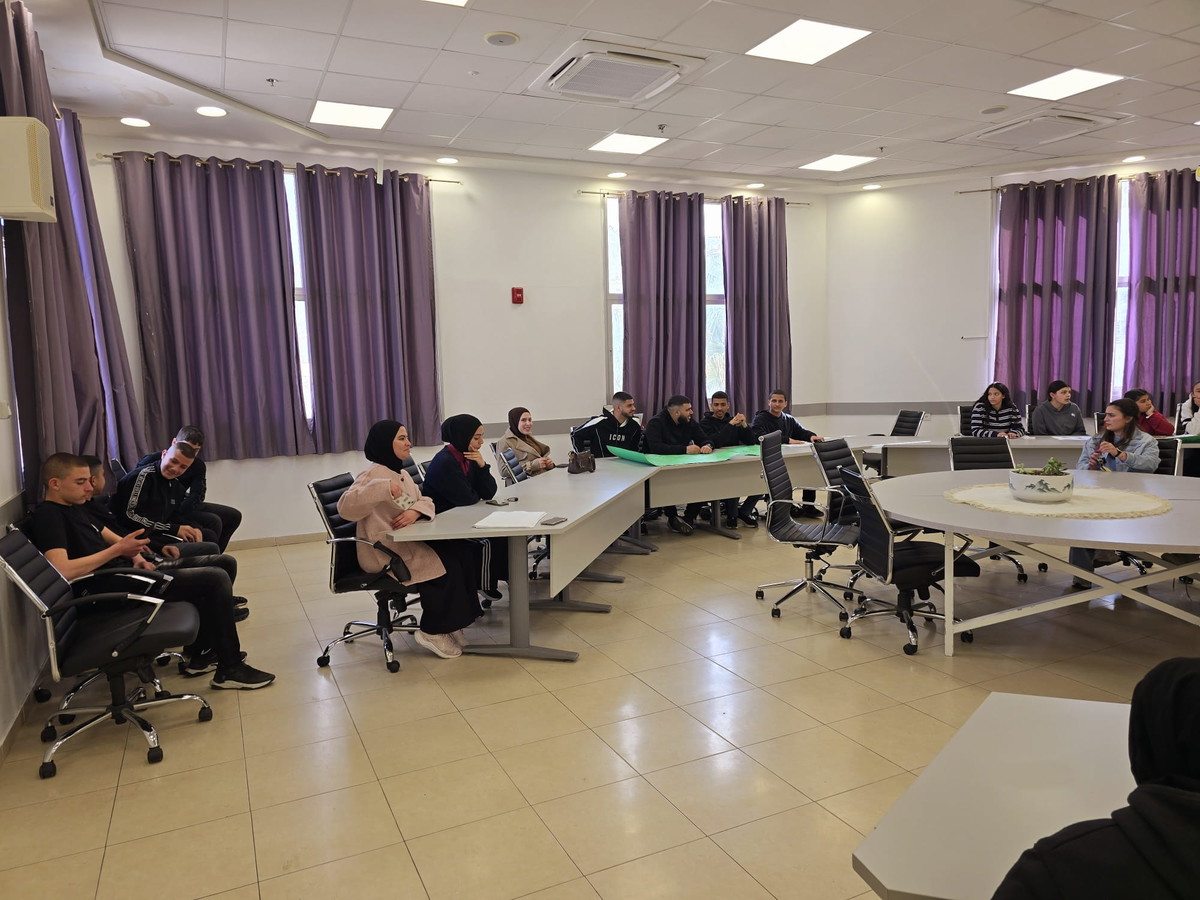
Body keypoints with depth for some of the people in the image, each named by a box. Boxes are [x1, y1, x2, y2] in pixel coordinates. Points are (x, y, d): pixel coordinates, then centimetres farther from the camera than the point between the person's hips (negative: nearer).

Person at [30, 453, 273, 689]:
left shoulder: (75, 508, 16)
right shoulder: (48, 516, -15)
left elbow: (107, 536, 24)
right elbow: (62, 570, -29)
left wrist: (136, 556, 3)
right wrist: (117, 550, -23)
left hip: (124, 574, 11)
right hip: (114, 590, -11)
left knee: (208, 574, 21)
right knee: (215, 579, -14)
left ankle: (199, 655, 23)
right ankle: (230, 669, -6)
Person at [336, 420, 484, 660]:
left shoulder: (402, 473, 16)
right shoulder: (373, 474, -12)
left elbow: (425, 501, 9)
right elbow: (345, 507, -25)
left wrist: (415, 512, -14)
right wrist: (382, 488, -36)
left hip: (409, 542, 9)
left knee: (466, 552, -8)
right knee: (446, 566, -23)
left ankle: (451, 623, 0)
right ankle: (432, 632, -7)